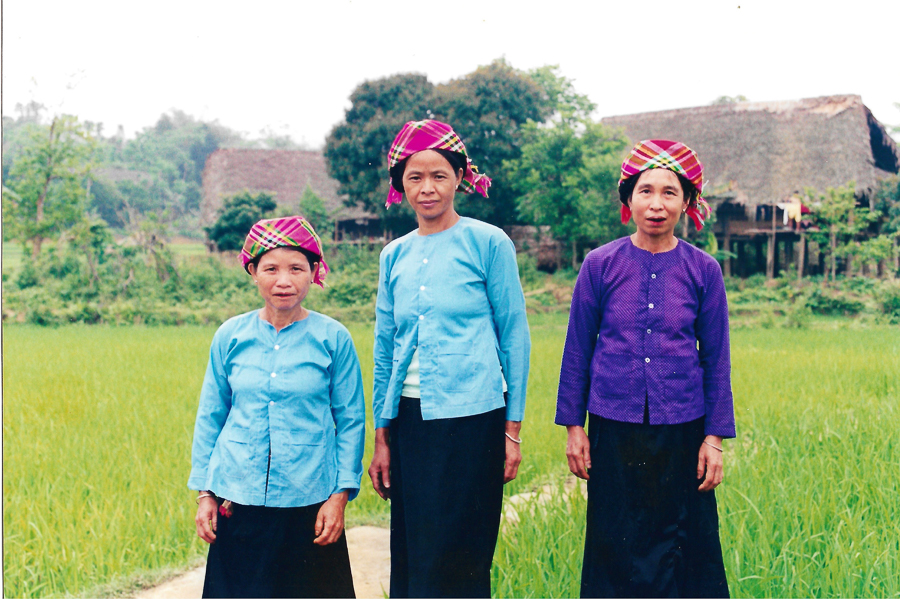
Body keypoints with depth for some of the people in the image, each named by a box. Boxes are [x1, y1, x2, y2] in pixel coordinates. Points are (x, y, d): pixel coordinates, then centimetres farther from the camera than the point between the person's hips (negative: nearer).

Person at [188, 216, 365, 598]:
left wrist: (340, 495, -4)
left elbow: (351, 421, 1)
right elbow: (209, 418, 10)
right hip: (238, 500, 2)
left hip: (309, 500, -1)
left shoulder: (332, 338, -3)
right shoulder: (230, 337, 3)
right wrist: (204, 493, 7)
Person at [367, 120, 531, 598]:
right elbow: (385, 349, 14)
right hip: (410, 418, 4)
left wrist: (512, 428, -3)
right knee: (408, 555, 10)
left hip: (472, 418, -4)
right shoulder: (394, 256, 10)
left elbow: (514, 337, -1)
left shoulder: (488, 243, -2)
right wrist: (381, 437, 12)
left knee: (457, 558, 0)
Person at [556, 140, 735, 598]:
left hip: (681, 430, 0)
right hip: (614, 428, 0)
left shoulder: (703, 271, -1)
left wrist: (715, 438, 2)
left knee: (684, 545, 8)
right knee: (614, 546, 9)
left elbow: (716, 359, 4)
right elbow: (577, 349, 4)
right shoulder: (600, 265, -2)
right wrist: (573, 426, 4)